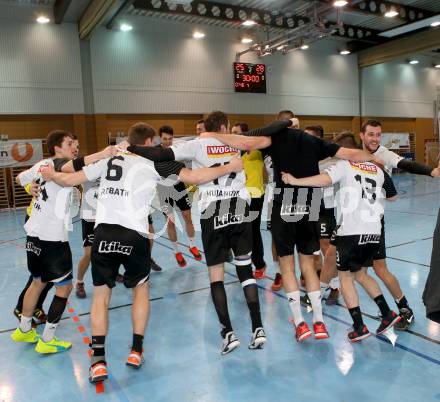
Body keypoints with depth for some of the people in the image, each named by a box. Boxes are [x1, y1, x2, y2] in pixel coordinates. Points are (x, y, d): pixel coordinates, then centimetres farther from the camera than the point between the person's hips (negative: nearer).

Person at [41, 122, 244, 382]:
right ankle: (136, 351, 23)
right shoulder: (156, 161, 5)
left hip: (103, 233, 3)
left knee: (101, 295, 16)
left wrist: (52, 175, 40)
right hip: (133, 236, -2)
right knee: (141, 288, 22)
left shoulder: (110, 159, 14)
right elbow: (195, 178, -1)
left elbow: (71, 179, 19)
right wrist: (229, 168, 11)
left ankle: (98, 361, 11)